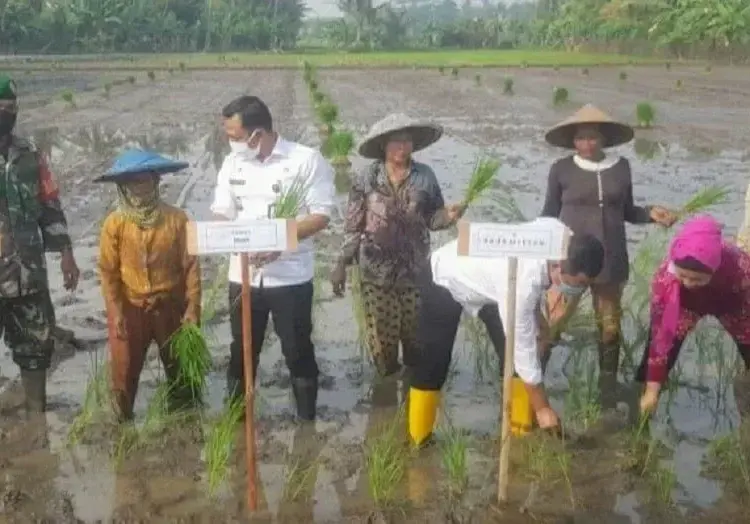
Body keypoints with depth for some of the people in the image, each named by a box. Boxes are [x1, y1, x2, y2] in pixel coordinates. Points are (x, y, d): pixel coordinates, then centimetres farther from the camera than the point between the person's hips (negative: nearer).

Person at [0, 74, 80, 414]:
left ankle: (37, 415, 26)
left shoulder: (29, 156, 7)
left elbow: (50, 207, 11)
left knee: (36, 346, 12)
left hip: (28, 274, 4)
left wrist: (65, 252, 4)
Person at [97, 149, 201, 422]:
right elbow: (108, 271, -3)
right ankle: (122, 421, 22)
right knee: (123, 370, 3)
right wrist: (115, 312, -8)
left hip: (171, 306, 1)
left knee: (181, 367, 12)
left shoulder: (176, 218, -8)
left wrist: (192, 308, -8)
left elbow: (191, 266, -5)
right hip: (130, 308, 0)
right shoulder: (114, 223, -7)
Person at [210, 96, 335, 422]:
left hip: (290, 277, -4)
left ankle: (307, 421, 23)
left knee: (297, 351, 8)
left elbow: (321, 216, -11)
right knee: (241, 352, 15)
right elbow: (222, 215, 8)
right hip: (242, 275, 4)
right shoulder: (232, 164, 5)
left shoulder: (306, 160, -10)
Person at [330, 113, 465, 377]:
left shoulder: (425, 176, 2)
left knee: (416, 338, 9)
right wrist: (342, 264, -2)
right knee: (382, 339, 5)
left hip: (415, 272, 1)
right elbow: (353, 224, 1)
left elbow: (432, 219, 4)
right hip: (376, 273, -1)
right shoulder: (366, 177, -1)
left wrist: (449, 215, -18)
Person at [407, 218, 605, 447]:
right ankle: (417, 441, 13)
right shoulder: (522, 281, -43)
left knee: (512, 356, -3)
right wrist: (542, 408, -24)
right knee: (434, 361, -3)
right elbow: (523, 349, -33)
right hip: (447, 279, -7)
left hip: (486, 278, 7)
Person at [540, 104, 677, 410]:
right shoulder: (562, 169, -2)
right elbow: (549, 215, 4)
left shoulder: (621, 167, 4)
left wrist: (650, 213, -4)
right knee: (552, 322, -7)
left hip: (611, 261, 3)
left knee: (610, 325, 12)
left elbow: (626, 211, 13)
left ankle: (608, 389, 27)